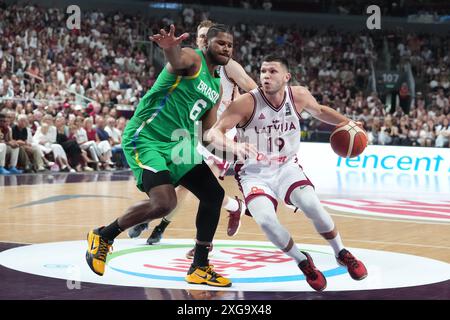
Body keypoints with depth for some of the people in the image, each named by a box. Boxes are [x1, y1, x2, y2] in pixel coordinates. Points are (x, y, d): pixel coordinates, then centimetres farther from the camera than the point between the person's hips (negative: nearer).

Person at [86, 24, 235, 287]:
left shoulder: (217, 86, 15)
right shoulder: (192, 58, -10)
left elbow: (209, 130, 19)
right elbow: (176, 61, -36)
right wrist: (170, 47, -59)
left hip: (177, 144, 9)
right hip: (146, 138, -9)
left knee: (214, 195, 8)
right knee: (165, 203, -26)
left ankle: (200, 268, 19)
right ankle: (103, 236, -3)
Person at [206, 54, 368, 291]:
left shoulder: (299, 96, -9)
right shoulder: (246, 103, -21)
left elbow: (319, 111, 15)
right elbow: (213, 133, -26)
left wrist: (346, 123, 0)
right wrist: (234, 147, -46)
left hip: (286, 167, 2)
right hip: (254, 172, -2)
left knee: (312, 205, -24)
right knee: (265, 220, -28)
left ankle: (342, 254, 4)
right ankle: (303, 262, 0)